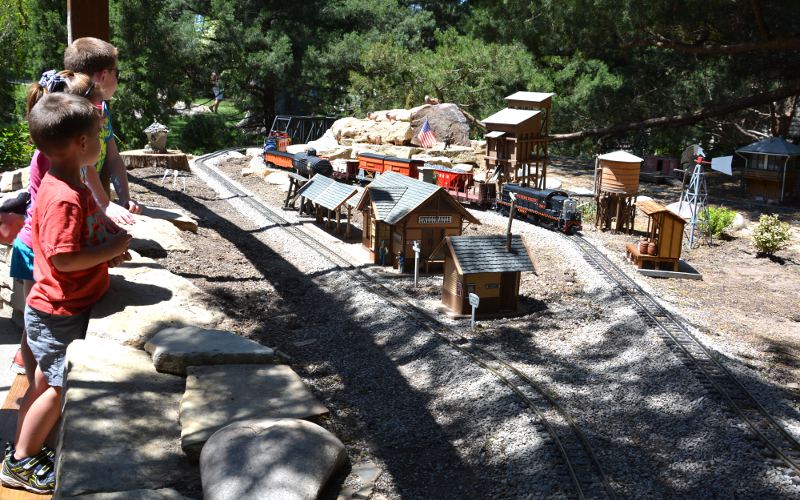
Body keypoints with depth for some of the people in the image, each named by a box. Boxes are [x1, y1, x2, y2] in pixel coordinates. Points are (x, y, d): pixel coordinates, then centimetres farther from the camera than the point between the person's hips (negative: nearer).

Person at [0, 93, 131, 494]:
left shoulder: (69, 186, 7)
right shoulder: (64, 197, -26)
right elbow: (63, 258, -30)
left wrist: (109, 248, 5)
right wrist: (111, 250, -20)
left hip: (61, 308, 10)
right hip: (60, 313, -10)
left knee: (46, 381, 20)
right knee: (62, 386, 3)